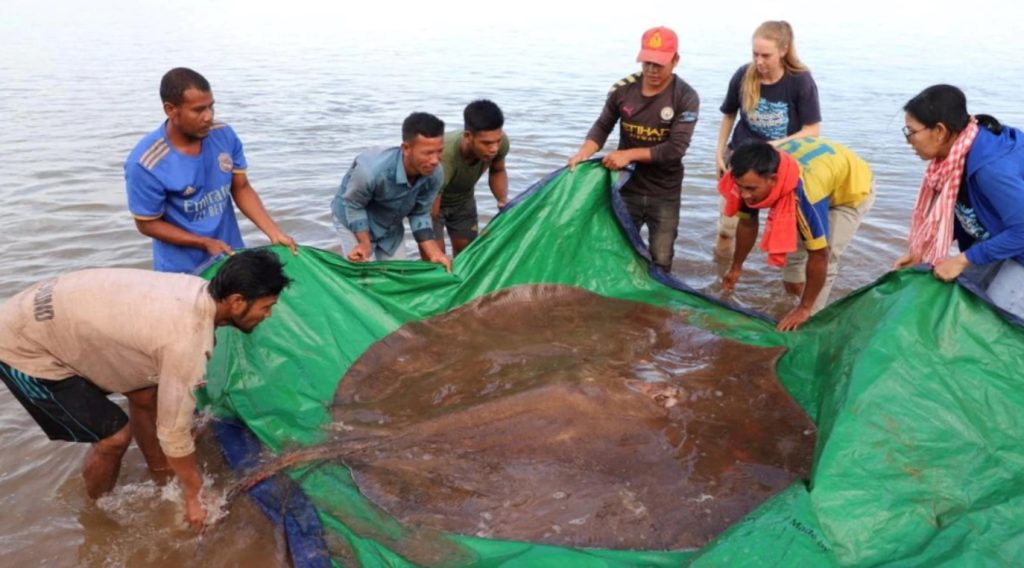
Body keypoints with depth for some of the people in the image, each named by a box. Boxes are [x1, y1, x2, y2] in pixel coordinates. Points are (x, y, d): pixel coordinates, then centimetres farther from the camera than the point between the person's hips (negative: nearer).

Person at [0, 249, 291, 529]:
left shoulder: (199, 291, -6)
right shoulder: (185, 340, -33)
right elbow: (173, 430, -22)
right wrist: (194, 495, -8)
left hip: (57, 318, 8)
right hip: (24, 349, -8)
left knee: (146, 395, 11)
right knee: (114, 435, -4)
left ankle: (163, 478, 31)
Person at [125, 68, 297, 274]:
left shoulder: (225, 135, -8)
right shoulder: (145, 164, -20)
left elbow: (241, 189, 0)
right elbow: (148, 224, -11)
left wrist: (274, 232, -11)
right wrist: (205, 243, -18)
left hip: (231, 257, 4)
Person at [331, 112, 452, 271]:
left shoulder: (435, 174, -28)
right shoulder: (371, 170, -42)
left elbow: (419, 214, -12)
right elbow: (353, 206, -22)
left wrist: (434, 253, -20)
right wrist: (365, 243, -25)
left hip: (391, 225, 5)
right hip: (353, 220, -4)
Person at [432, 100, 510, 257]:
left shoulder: (500, 143, -30)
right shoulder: (443, 158, -46)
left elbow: (497, 171, -4)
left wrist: (503, 201, -21)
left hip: (463, 198, 5)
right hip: (432, 200, -5)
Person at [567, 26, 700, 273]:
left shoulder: (686, 98, -14)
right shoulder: (623, 89, -6)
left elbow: (676, 148, -20)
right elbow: (602, 126, 2)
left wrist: (629, 154, -24)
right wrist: (584, 153, -18)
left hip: (664, 194, -2)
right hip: (626, 187, 2)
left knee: (661, 261, 8)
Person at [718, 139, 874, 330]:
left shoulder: (805, 194, -47)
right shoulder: (754, 175, -27)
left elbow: (819, 256, -36)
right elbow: (747, 223, -7)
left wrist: (804, 308, -26)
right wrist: (736, 268, 4)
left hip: (852, 188, -6)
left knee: (827, 258, -16)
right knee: (794, 249, 4)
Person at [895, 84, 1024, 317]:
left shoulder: (992, 167, -36)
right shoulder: (956, 151, -11)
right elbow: (957, 210, 2)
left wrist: (963, 259, -28)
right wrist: (920, 251, -3)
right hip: (994, 240, 8)